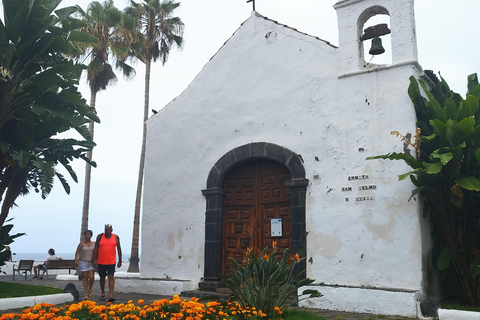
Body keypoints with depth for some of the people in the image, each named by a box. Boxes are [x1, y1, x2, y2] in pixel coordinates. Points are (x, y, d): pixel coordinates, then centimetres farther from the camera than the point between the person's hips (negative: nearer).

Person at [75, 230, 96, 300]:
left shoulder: (94, 244, 5)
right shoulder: (82, 243, 0)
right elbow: (77, 252, -2)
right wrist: (76, 260, -14)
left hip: (91, 262, 1)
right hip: (83, 262, -1)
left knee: (91, 277, -12)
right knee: (85, 278, 0)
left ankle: (90, 290, 15)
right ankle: (86, 294, 9)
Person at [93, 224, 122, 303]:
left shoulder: (116, 237, 1)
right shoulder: (100, 236, 1)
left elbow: (119, 249, 8)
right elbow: (96, 249, 3)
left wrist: (120, 261, 9)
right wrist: (94, 260, -2)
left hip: (111, 261, -1)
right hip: (101, 261, 1)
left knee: (111, 277, -11)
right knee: (102, 277, 12)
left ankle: (111, 295, -14)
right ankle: (103, 294, 29)